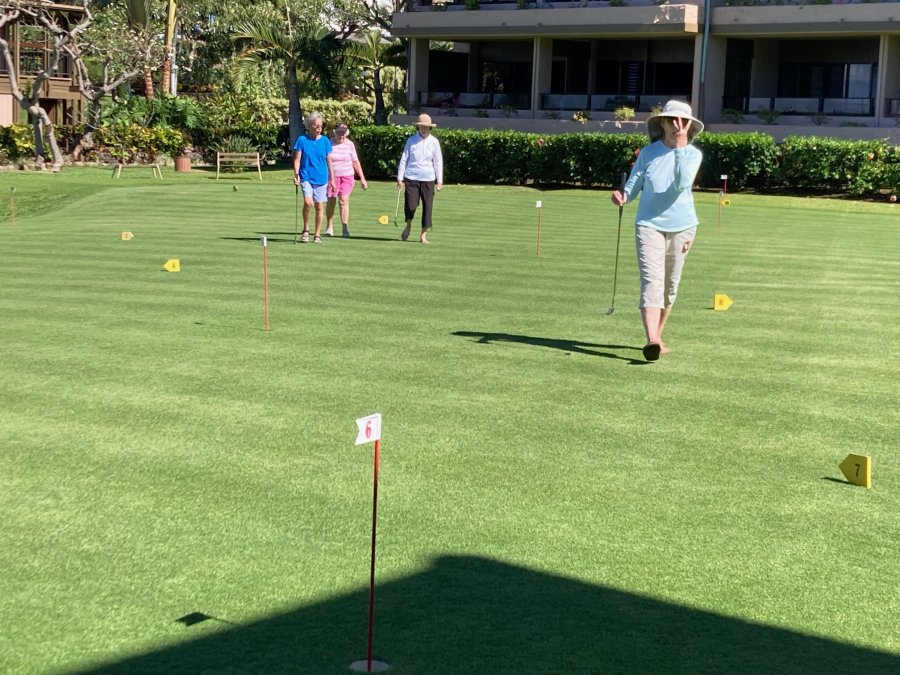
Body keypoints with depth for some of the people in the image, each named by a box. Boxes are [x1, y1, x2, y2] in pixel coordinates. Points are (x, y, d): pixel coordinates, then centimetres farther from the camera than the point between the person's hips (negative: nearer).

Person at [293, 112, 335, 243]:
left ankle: (317, 234, 16)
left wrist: (332, 178, 9)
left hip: (321, 178, 2)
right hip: (306, 177, -2)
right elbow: (297, 159, 0)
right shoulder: (302, 140, -1)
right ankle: (306, 229, -2)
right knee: (308, 202, -21)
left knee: (319, 206, 4)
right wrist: (296, 175, -12)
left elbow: (329, 161, 10)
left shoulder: (325, 141, 5)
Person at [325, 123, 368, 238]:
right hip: (332, 176, -1)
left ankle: (345, 228, -12)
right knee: (331, 202, 4)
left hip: (347, 176, 1)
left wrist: (362, 178, 9)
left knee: (344, 200, -11)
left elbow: (355, 162, 10)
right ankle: (329, 227, 20)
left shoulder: (349, 144, 4)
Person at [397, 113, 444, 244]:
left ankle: (423, 235, 11)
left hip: (428, 179, 1)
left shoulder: (434, 142, 2)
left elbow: (438, 162, 6)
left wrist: (439, 181, 3)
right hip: (411, 178, -1)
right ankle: (408, 224, 22)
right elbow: (404, 159, 6)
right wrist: (400, 178, 3)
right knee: (411, 205, -9)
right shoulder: (411, 140, 2)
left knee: (427, 206, -1)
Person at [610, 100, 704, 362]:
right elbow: (634, 185, 3)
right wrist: (622, 196, -19)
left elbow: (683, 184, -20)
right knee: (651, 281, -16)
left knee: (670, 285, 11)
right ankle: (652, 341, -29)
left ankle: (657, 336, 28)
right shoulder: (648, 152, -1)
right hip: (649, 224, -1)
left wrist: (680, 148, -23)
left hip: (681, 226, 2)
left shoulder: (693, 154, -2)